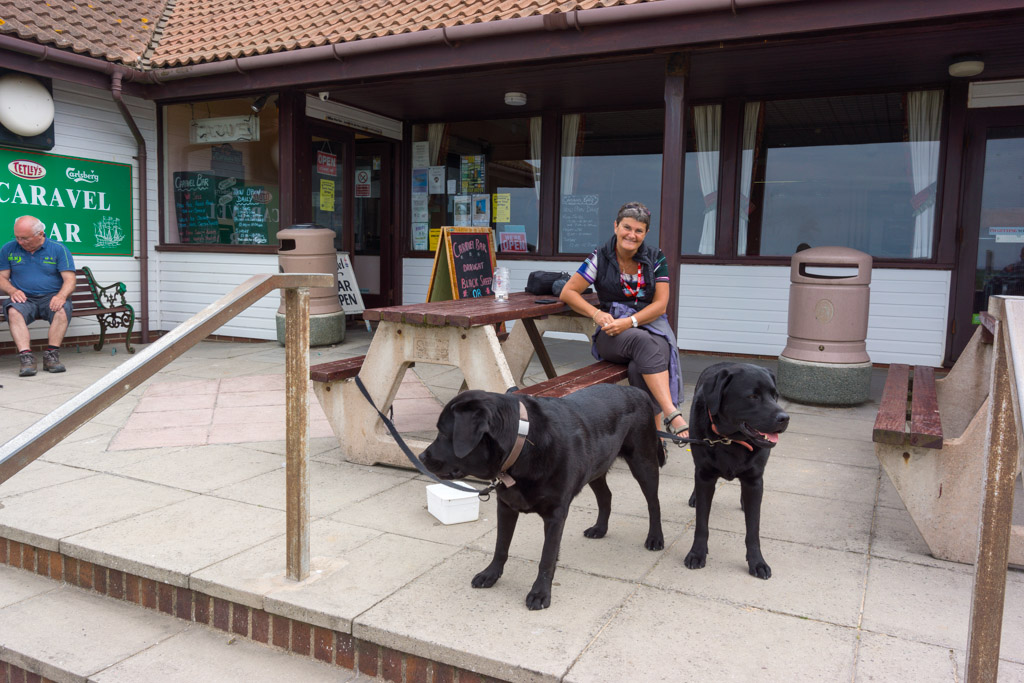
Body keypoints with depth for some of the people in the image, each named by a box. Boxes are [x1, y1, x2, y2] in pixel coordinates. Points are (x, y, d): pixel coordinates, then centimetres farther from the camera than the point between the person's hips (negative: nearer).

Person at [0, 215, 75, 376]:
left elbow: (70, 280, -4)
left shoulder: (58, 249, 3)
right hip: (24, 298, 2)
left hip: (51, 297, -1)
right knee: (13, 311, -33)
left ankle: (51, 355, -30)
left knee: (63, 309, -35)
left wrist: (61, 296, -25)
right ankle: (26, 357, -40)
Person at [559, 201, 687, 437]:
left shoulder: (656, 258, 9)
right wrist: (597, 314, -14)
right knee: (644, 342, -37)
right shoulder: (600, 258, 5)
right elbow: (567, 293, 2)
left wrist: (629, 322, -15)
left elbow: (660, 304, 1)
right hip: (612, 333, -1)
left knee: (640, 368, -35)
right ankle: (673, 415, -45)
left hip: (650, 325, 1)